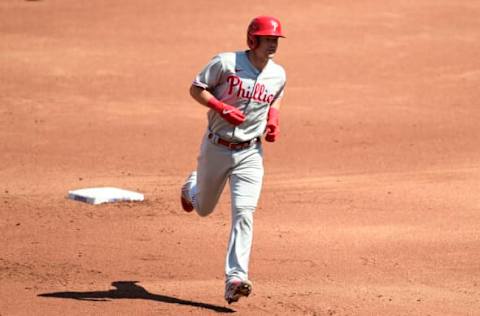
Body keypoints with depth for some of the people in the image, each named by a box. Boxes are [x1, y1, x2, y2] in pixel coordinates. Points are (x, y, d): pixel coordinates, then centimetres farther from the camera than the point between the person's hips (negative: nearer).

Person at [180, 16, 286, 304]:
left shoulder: (278, 74, 0)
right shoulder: (226, 63, -14)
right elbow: (196, 89, -9)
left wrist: (273, 120, 1)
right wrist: (222, 108, -23)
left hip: (250, 153, 1)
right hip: (216, 148, -1)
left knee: (244, 214, -15)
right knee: (204, 209, 20)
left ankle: (235, 279, -19)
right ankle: (192, 187, 58)